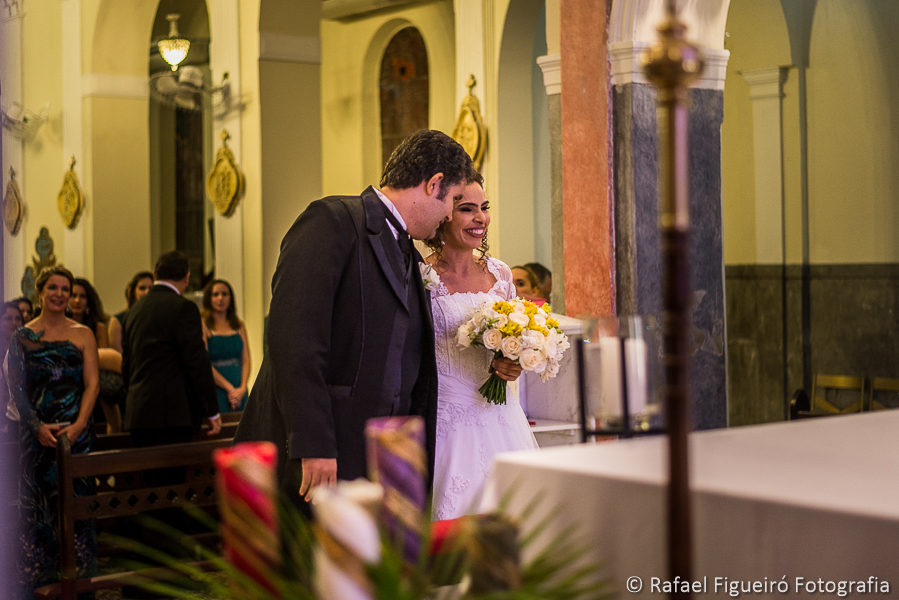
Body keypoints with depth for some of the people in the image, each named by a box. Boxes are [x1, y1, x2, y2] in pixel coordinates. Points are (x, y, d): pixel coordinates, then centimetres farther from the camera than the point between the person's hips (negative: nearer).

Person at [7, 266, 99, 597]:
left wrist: (79, 425, -14)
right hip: (35, 432, 0)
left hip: (76, 432, 0)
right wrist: (38, 426, -13)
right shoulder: (22, 337, 4)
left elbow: (92, 383, 0)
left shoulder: (83, 335, 6)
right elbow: (17, 387, -1)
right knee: (36, 504, 2)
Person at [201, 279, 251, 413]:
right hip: (216, 391, -5)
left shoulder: (239, 326, 14)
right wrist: (230, 388, -12)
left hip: (239, 392, 5)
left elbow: (246, 360, 8)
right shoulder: (203, 325, -3)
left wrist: (242, 388, -9)